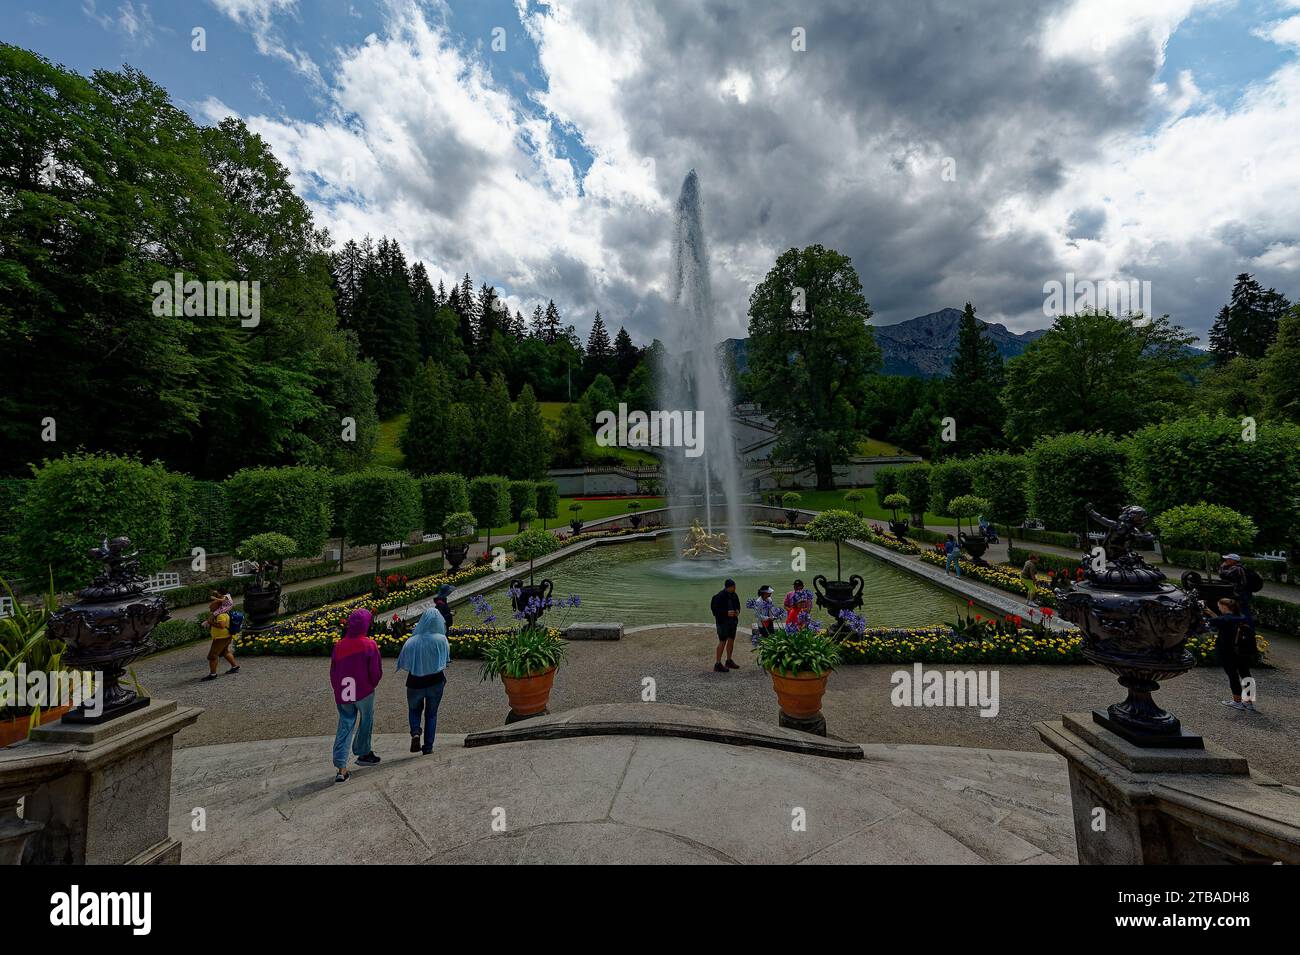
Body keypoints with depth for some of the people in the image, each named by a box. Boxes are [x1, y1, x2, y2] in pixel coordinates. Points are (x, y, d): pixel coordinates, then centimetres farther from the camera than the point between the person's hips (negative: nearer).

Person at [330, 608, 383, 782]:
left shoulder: (339, 645, -2)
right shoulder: (369, 645, -14)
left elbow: (333, 673, 6)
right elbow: (376, 672, -12)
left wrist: (338, 691, 19)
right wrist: (372, 685, 10)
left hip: (342, 695, 4)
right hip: (364, 692, -4)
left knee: (345, 726, 9)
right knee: (366, 722, 17)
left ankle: (341, 767, 1)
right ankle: (363, 753, 32)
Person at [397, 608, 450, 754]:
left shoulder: (411, 641, -14)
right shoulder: (441, 640, -16)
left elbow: (403, 664, -7)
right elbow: (446, 658, -4)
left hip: (415, 683, 0)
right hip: (436, 682, 0)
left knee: (414, 709, 26)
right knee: (431, 714, 17)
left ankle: (415, 732, 2)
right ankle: (428, 747, 18)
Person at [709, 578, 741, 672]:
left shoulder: (734, 595, 5)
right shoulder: (719, 596, -18)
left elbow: (738, 605, 19)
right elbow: (714, 609, -18)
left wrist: (738, 611, -3)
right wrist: (726, 613, -27)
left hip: (733, 621, 8)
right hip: (723, 621, -7)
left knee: (731, 640, 14)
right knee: (723, 641, -6)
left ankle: (729, 661, 30)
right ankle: (717, 664, 2)